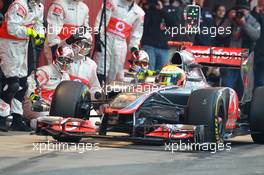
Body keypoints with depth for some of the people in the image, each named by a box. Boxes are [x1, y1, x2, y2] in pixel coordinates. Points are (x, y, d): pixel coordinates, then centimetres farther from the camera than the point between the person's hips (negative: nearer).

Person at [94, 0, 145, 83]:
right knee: (101, 72, -11)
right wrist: (97, 39, -10)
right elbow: (101, 19, -3)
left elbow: (136, 33, 14)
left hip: (120, 44, 3)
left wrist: (134, 48, 4)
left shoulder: (139, 13, 11)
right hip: (106, 39, -3)